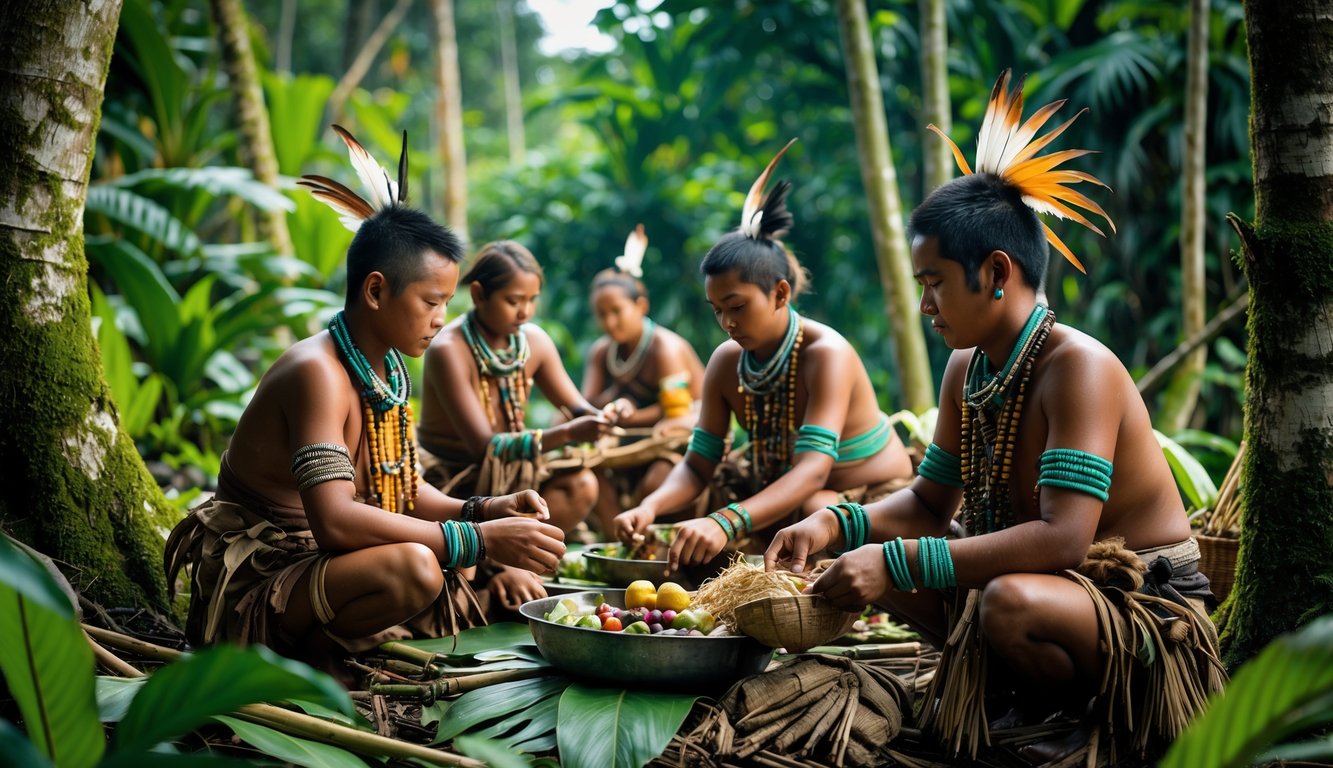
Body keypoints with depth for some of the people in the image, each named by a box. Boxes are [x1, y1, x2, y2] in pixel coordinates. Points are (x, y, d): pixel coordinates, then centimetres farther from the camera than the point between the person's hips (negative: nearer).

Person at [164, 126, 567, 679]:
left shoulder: (389, 370, 5)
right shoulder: (317, 373, -23)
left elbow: (402, 492, 12)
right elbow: (334, 521, -34)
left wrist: (484, 510, -7)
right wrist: (479, 539, -32)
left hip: (314, 560, 10)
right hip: (256, 576, -9)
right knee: (412, 568, -34)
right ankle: (304, 650, -9)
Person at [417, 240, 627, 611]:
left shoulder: (535, 341, -4)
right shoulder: (448, 351, -22)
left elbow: (577, 408, 3)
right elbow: (484, 446, -26)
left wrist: (602, 416, -23)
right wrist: (567, 434, -37)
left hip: (508, 476, 6)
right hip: (452, 482, -6)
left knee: (581, 485, -22)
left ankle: (505, 564, -15)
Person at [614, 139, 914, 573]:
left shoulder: (825, 354, -26)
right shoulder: (726, 363, -7)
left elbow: (813, 470, -39)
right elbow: (698, 464, -7)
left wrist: (726, 524, -55)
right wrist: (649, 508, -31)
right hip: (787, 501, 6)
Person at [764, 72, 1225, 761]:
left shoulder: (1077, 367, -23)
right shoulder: (965, 371, 3)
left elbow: (1062, 537, -33)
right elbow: (931, 502, 10)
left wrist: (897, 561, -35)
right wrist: (835, 525, -10)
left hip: (1143, 607, -8)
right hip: (1057, 581, 8)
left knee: (1007, 602, -38)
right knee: (871, 566, 1)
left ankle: (1086, 710, -4)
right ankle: (1029, 696, 11)